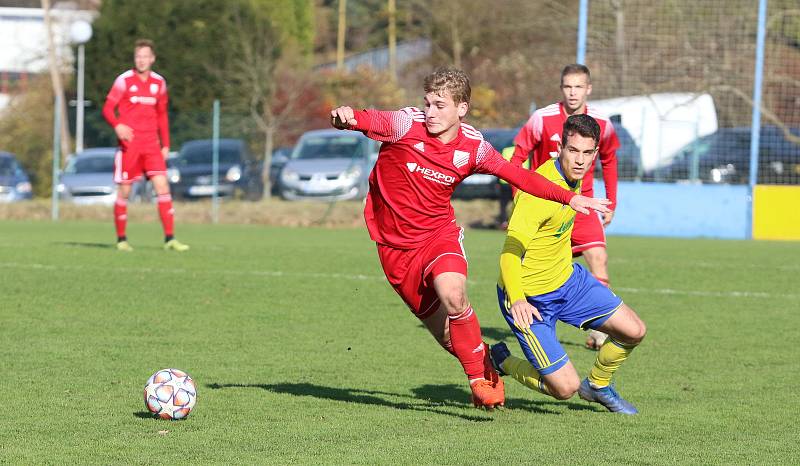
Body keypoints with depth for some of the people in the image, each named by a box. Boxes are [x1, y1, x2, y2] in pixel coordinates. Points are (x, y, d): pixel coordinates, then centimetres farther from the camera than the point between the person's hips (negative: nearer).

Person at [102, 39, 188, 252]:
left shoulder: (159, 83, 9)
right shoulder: (124, 80, -4)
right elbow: (108, 108, -3)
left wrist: (165, 144, 13)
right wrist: (117, 125, -23)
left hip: (151, 145, 3)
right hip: (129, 144, -3)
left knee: (163, 188, -8)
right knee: (124, 192, 1)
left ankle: (169, 238, -9)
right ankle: (121, 239, 14)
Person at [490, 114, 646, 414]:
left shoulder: (573, 180, -2)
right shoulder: (540, 193, -30)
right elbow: (510, 252, -38)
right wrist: (517, 300, -52)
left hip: (567, 278, 8)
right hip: (529, 298, -8)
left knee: (634, 331, 3)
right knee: (566, 388, -10)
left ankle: (598, 385, 31)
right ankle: (500, 362, 17)